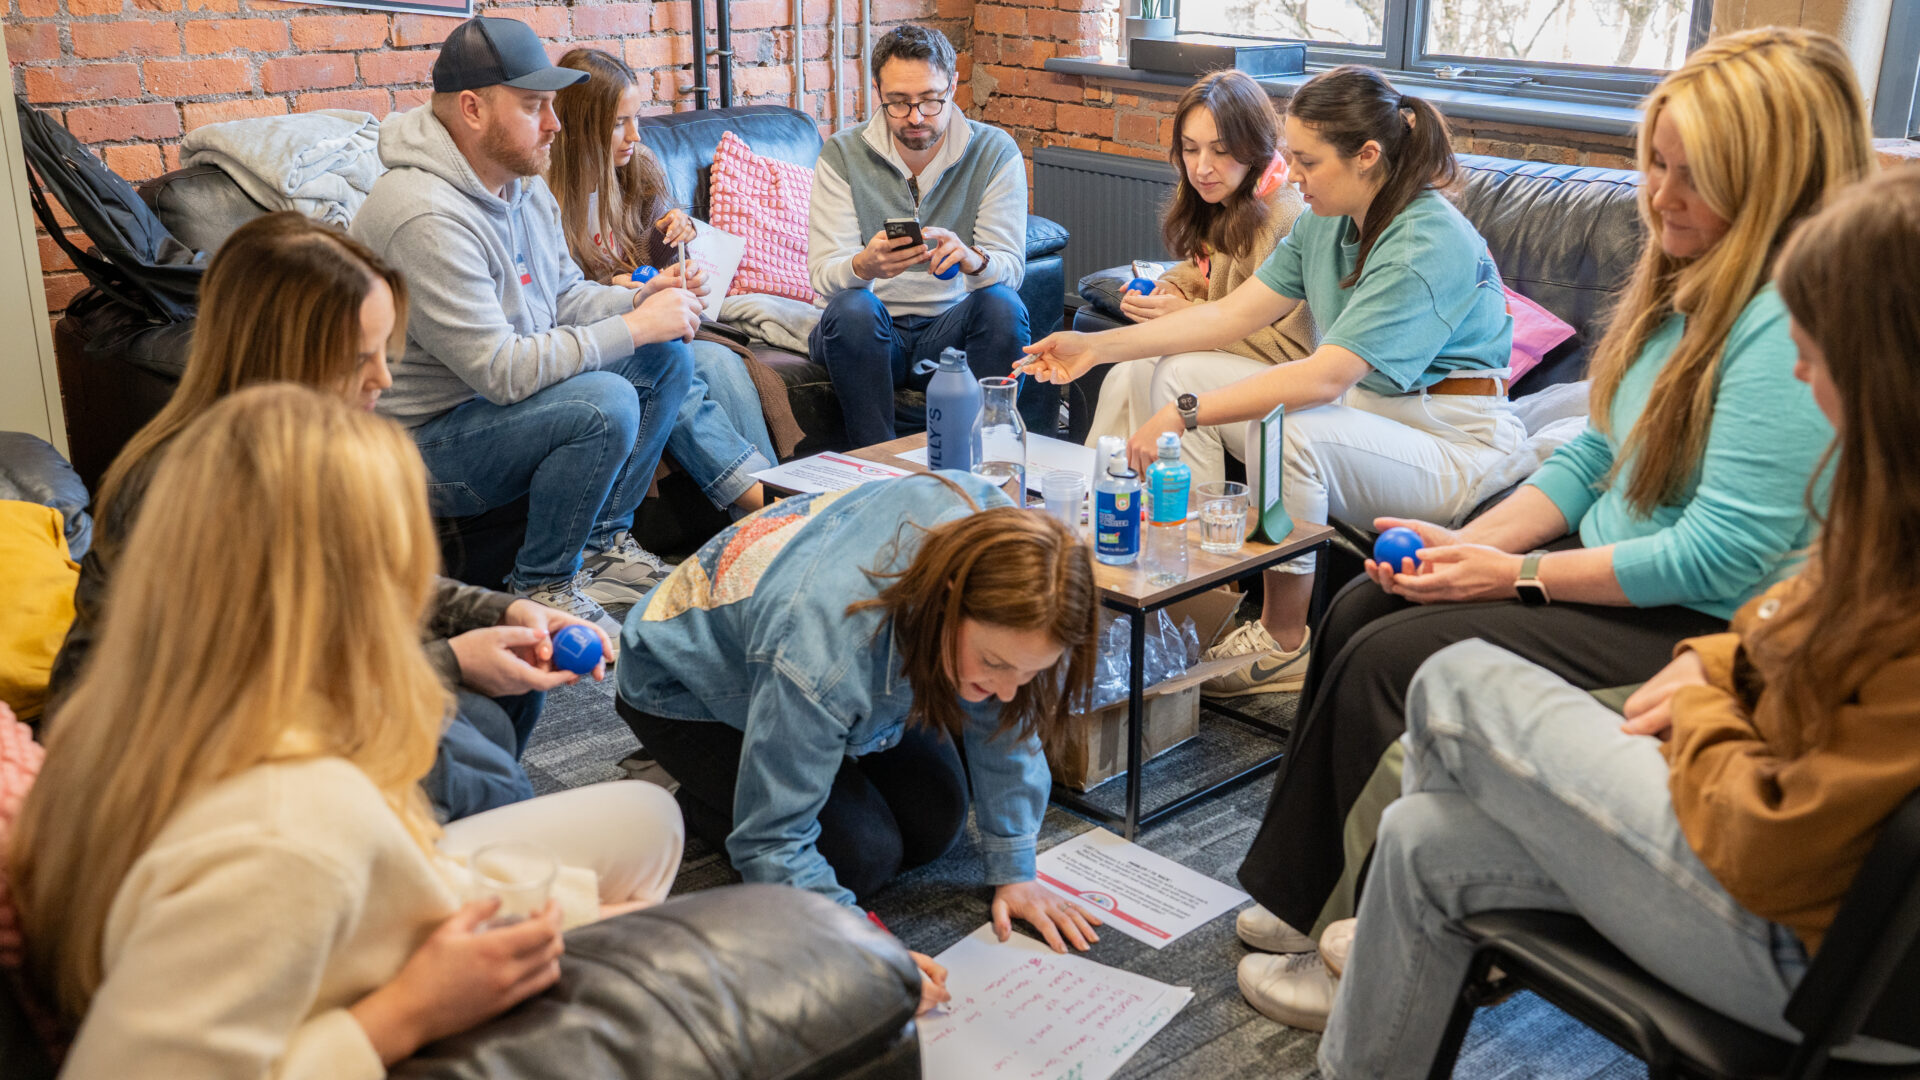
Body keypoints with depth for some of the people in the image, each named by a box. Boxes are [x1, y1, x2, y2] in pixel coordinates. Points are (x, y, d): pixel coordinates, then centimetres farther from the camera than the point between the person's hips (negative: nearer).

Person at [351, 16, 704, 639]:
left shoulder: (524, 184, 4)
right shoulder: (427, 217, -28)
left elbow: (565, 295, 14)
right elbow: (503, 371, -30)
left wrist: (643, 302, -6)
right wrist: (634, 328, -23)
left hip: (498, 396, 10)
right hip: (423, 443, -10)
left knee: (669, 356, 4)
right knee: (605, 403, -31)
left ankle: (603, 543, 11)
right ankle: (541, 587, -10)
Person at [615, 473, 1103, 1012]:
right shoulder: (828, 649, -47)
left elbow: (1005, 721, -15)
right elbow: (771, 840, -35)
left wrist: (1014, 870, -12)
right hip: (690, 690, -6)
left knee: (934, 823, -2)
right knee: (861, 856, -18)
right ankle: (698, 804, 7)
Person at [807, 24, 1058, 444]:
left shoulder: (996, 152, -3)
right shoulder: (842, 155, -4)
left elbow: (1010, 266, -12)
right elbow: (823, 275, -13)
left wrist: (972, 260, -37)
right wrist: (864, 266, -38)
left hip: (954, 329, 0)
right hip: (873, 331, 0)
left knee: (1002, 304, -29)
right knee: (851, 308, -32)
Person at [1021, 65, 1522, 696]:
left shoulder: (1430, 244, -24)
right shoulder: (1327, 223, 3)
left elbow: (1323, 378, -32)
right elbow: (1234, 314, 3)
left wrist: (1185, 415, -33)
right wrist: (1096, 348, -2)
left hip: (1457, 445, -9)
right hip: (1366, 407, 9)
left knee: (1288, 429, -36)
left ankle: (1283, 643, -16)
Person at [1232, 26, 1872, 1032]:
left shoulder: (1794, 325, -23)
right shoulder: (1691, 281, 7)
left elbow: (1723, 557, -26)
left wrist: (1518, 575, -19)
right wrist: (1469, 542, -3)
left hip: (1708, 634, -10)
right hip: (1611, 562, 10)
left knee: (1389, 664, -16)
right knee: (1358, 612, -1)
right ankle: (1315, 899, 6)